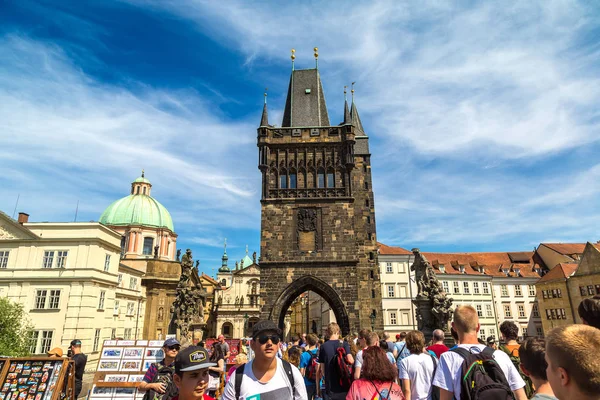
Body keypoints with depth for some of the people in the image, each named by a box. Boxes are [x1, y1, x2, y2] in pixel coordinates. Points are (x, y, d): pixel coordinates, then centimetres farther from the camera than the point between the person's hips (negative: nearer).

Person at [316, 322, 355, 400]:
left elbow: (321, 369, 0)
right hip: (343, 384, 0)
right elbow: (350, 360, -20)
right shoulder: (344, 344, -6)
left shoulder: (323, 346, -2)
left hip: (329, 385, 1)